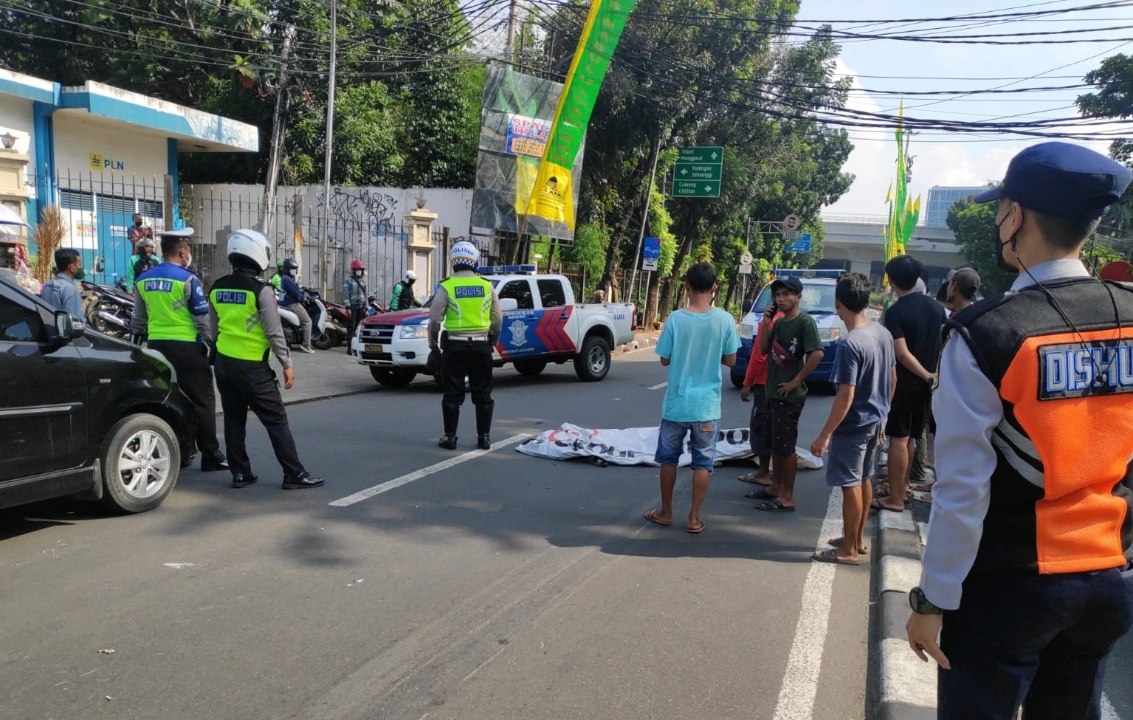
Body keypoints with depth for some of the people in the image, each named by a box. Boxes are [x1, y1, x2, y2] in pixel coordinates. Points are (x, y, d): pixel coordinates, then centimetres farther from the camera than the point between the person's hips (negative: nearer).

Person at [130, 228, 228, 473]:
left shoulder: (143, 280, 9)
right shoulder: (187, 279, -12)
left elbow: (138, 319, 16)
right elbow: (202, 318, -11)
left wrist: (137, 342, 25)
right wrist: (211, 343, 0)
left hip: (157, 346, 7)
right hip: (186, 347, -7)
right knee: (202, 401, 0)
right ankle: (211, 457, 2)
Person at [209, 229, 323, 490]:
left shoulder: (217, 289, 6)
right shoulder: (261, 290, -15)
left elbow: (215, 329, 14)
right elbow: (274, 333, -14)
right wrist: (287, 364, -6)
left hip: (224, 362, 7)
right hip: (252, 366, -7)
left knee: (234, 420, 13)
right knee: (276, 421, -1)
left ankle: (240, 473, 17)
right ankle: (294, 474, 1)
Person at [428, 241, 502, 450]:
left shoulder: (447, 287, -5)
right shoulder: (487, 286, 2)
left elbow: (435, 318, -6)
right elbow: (498, 319, 5)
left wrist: (433, 341, 8)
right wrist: (493, 339, 20)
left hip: (455, 346, -2)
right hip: (481, 346, 2)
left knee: (453, 394, 5)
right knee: (482, 394, 10)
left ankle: (450, 437, 8)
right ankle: (484, 437, 13)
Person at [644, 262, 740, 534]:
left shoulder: (675, 319, -11)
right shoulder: (725, 320, -8)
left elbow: (664, 360, -3)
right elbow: (730, 360, 1)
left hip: (676, 403, 0)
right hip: (707, 405, 1)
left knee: (668, 458, 16)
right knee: (702, 462, 11)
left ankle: (665, 512, 25)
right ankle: (694, 519, 15)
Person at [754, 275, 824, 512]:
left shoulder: (805, 321, -14)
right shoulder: (779, 322, 10)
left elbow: (817, 353, -25)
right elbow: (763, 350, 10)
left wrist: (796, 381, -20)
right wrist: (766, 322, -1)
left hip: (790, 395, -8)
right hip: (772, 392, 8)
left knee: (786, 447, -2)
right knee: (774, 444, 17)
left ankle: (787, 497, 6)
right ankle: (775, 487, 29)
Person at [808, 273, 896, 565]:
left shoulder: (849, 344, -25)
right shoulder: (883, 333, 1)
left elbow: (846, 396, -25)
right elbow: (892, 379, 10)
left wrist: (824, 435, -20)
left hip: (853, 425, -8)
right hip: (875, 421, 8)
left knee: (851, 485, 3)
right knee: (864, 480, 19)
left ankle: (849, 550, 14)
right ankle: (858, 539, 33)